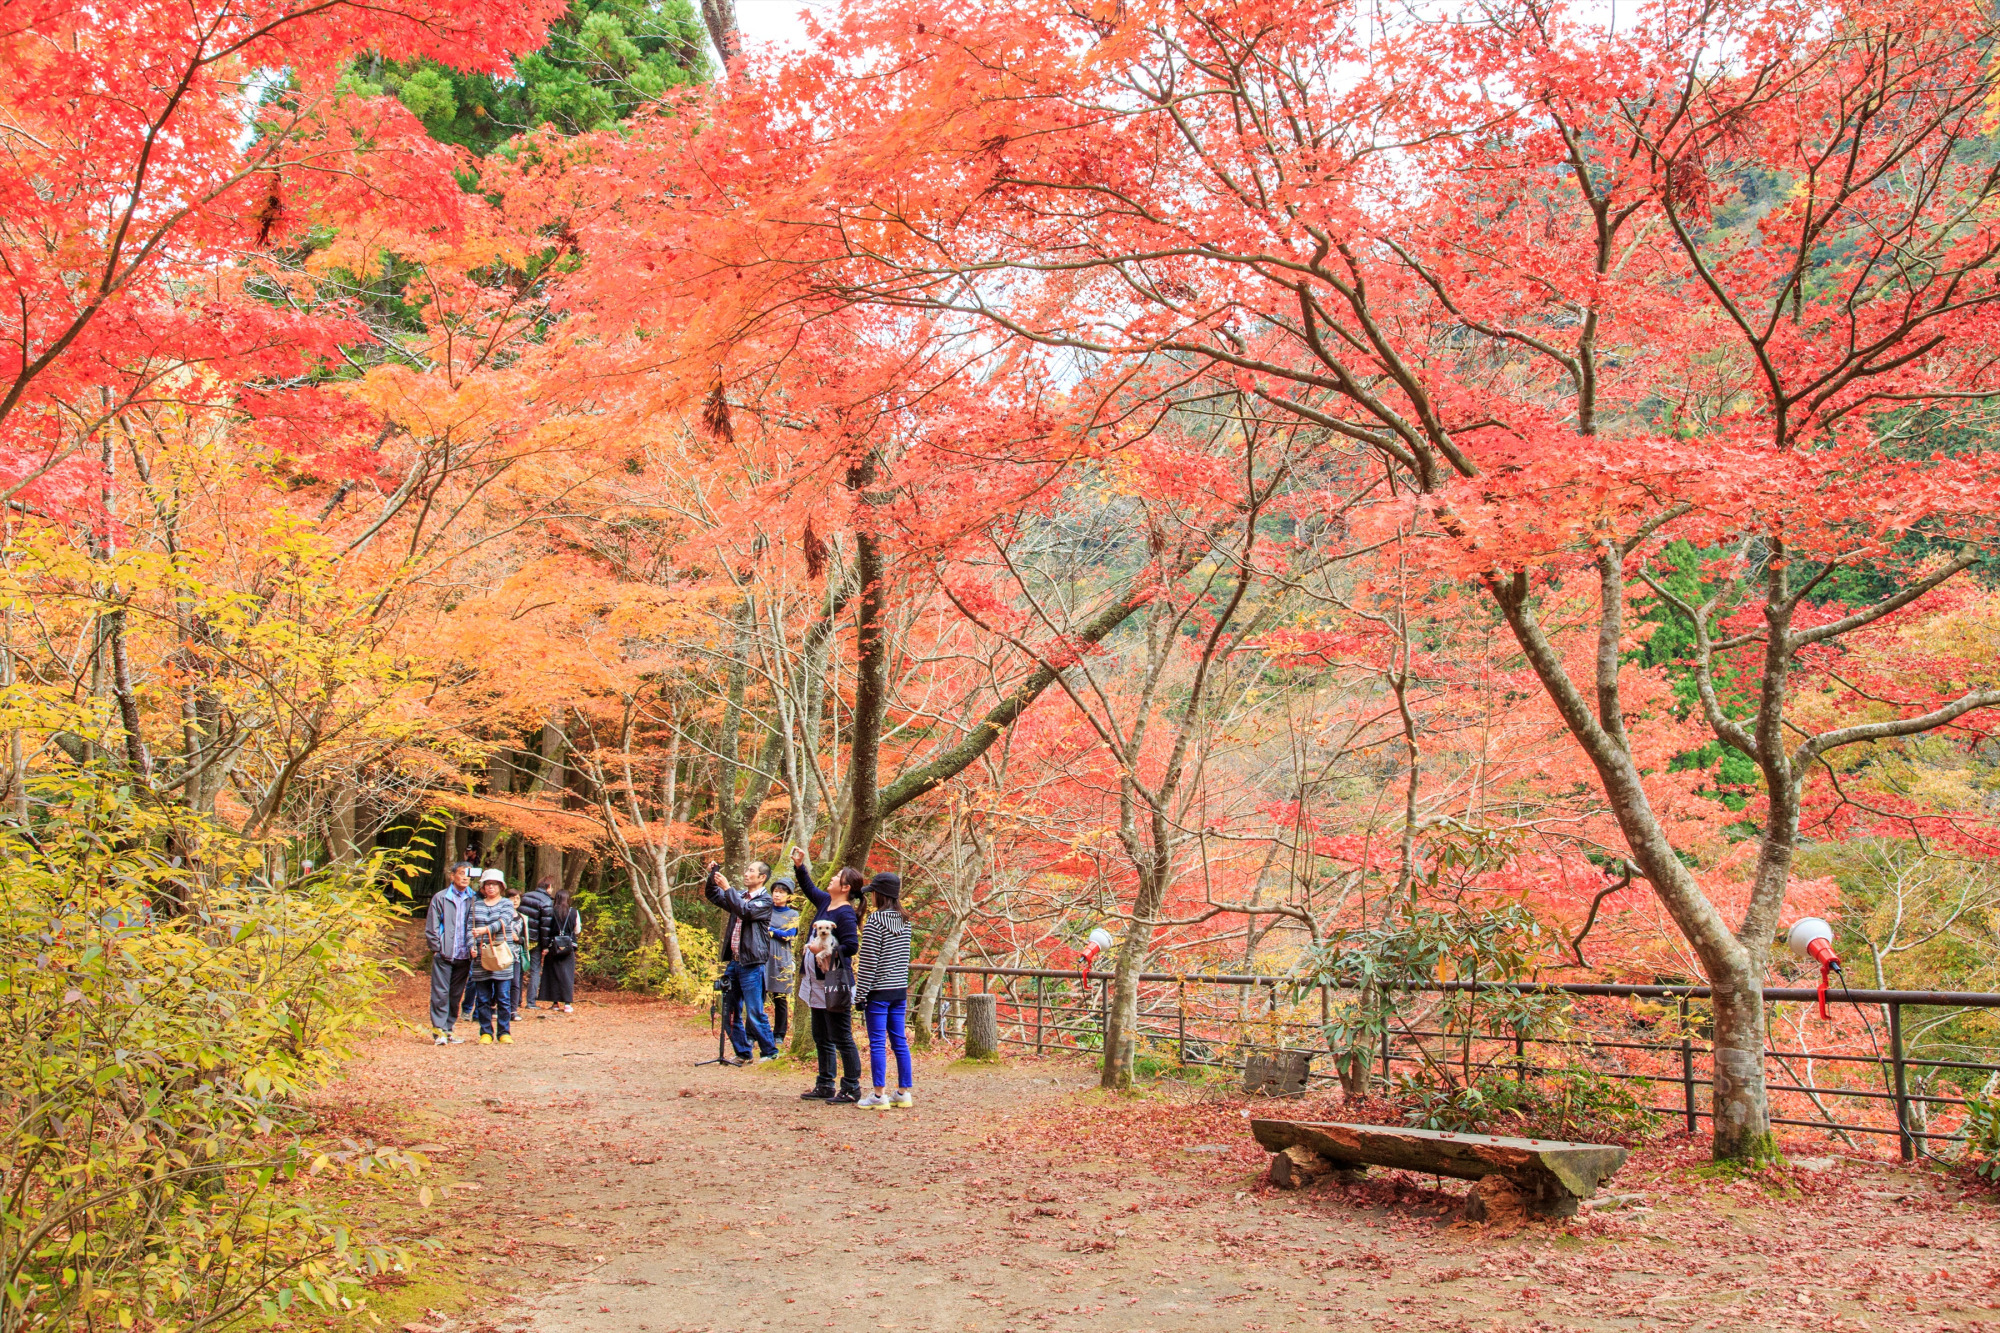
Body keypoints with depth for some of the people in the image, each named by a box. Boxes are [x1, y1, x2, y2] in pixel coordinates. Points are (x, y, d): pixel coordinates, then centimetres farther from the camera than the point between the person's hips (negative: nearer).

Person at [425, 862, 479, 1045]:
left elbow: (474, 926, 10)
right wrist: (437, 948, -4)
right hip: (444, 955, -3)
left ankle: (448, 1029, 16)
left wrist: (472, 947, 0)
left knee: (456, 995, 8)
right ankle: (439, 1029, 1)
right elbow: (431, 927, 2)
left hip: (464, 956, 3)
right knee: (440, 993, -4)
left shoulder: (473, 899, 5)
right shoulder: (440, 898, 1)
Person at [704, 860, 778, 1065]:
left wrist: (727, 888, -23)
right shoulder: (739, 896, 17)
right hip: (734, 962, 8)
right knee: (730, 1014, 9)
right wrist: (713, 875, 3)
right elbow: (711, 895, 20)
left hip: (751, 964, -8)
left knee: (755, 1013, -5)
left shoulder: (764, 901, -6)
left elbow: (745, 911, -22)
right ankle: (743, 1053, 18)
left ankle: (769, 1052, 6)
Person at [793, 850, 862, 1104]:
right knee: (821, 1038, 17)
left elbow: (851, 946, -26)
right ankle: (825, 1087, 27)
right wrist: (799, 866, 21)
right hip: (818, 983, 10)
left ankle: (851, 1089, 5)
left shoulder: (845, 914, -17)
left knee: (841, 1039, -3)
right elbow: (809, 888, 28)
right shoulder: (825, 902, 9)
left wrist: (827, 955, -19)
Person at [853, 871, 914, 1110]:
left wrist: (860, 994, -10)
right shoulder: (904, 922, 9)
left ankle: (879, 1096, -2)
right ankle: (904, 1092, 14)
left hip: (879, 991, -7)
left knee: (877, 1043, -3)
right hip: (900, 991, 7)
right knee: (900, 1041, 10)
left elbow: (867, 961, -14)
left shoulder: (875, 920, -13)